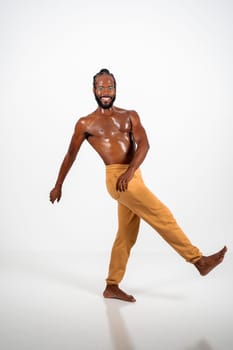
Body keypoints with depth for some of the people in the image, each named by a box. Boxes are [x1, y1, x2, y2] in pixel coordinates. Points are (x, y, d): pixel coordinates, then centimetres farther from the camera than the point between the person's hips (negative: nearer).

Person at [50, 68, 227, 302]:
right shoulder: (85, 124, 6)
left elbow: (143, 144, -2)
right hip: (117, 178, -5)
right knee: (161, 215, -10)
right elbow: (70, 155, 15)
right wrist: (58, 186, 19)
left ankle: (112, 287, 21)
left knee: (127, 235, 9)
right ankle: (199, 260, -1)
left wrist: (130, 170, -21)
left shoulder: (130, 116, 14)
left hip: (133, 177, 5)